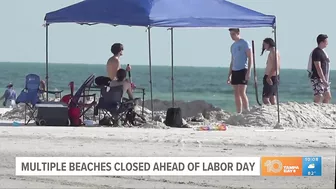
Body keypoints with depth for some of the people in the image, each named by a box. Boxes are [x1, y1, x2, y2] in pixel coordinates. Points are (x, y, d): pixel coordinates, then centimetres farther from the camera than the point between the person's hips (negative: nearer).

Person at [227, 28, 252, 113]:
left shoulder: (244, 43, -3)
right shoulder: (233, 46, 18)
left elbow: (250, 58, -8)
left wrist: (248, 71, -17)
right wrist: (229, 75, 18)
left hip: (243, 70, -7)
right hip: (234, 71, 7)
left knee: (242, 92, -14)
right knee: (236, 94, 4)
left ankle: (247, 111, -9)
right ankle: (239, 113, 5)